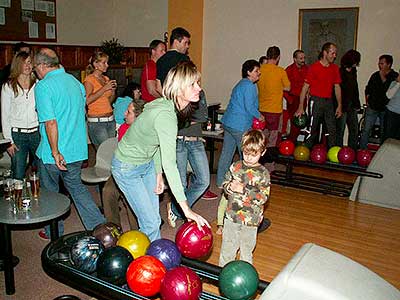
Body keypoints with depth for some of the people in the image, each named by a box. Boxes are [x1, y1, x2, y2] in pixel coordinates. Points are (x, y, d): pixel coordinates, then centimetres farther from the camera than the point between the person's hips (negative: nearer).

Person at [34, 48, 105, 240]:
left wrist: (55, 152, -18)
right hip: (77, 149, 6)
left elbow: (50, 122, -23)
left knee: (49, 192, 14)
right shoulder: (74, 81, 6)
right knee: (76, 186, 20)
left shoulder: (43, 87, -16)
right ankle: (99, 226, 15)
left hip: (52, 153, -6)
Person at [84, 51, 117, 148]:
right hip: (96, 122, -7)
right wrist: (104, 88, -18)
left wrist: (113, 90, 4)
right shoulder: (89, 79, -5)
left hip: (110, 120, 7)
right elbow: (87, 100, -21)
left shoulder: (106, 79, 14)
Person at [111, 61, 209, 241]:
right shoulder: (165, 115, -35)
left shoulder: (170, 107, -6)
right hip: (128, 167, -9)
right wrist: (186, 209, -42)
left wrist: (158, 175, 5)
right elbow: (169, 164, -41)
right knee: (150, 223, -3)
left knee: (154, 218, 15)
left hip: (147, 163, 9)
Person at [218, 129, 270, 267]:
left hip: (250, 220, -3)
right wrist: (230, 187, -16)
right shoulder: (235, 167, 0)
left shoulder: (263, 173, -10)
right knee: (227, 248, 16)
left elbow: (263, 197, -15)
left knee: (246, 250, 14)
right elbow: (225, 184, 7)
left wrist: (244, 190, -24)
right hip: (231, 215, 3)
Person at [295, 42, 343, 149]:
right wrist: (301, 107, -11)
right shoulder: (314, 67, -6)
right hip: (316, 101, -5)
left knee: (332, 130, 6)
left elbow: (337, 87, 16)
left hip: (329, 102, 5)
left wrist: (339, 105, 11)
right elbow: (305, 87, -6)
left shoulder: (335, 68, 10)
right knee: (312, 130, -3)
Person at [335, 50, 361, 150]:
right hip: (342, 106, -8)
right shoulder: (340, 72, -12)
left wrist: (357, 104, 15)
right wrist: (340, 106, -18)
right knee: (340, 131, 0)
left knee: (354, 130, 10)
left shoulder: (353, 71, 12)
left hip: (352, 106, 8)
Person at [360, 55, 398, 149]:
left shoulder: (395, 76, -5)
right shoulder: (375, 75, 7)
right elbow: (368, 89, 18)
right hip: (372, 108, 2)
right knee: (366, 130, -1)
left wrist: (383, 78, -15)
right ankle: (362, 150, 6)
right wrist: (367, 100, 9)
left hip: (386, 109, -2)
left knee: (384, 132, 7)